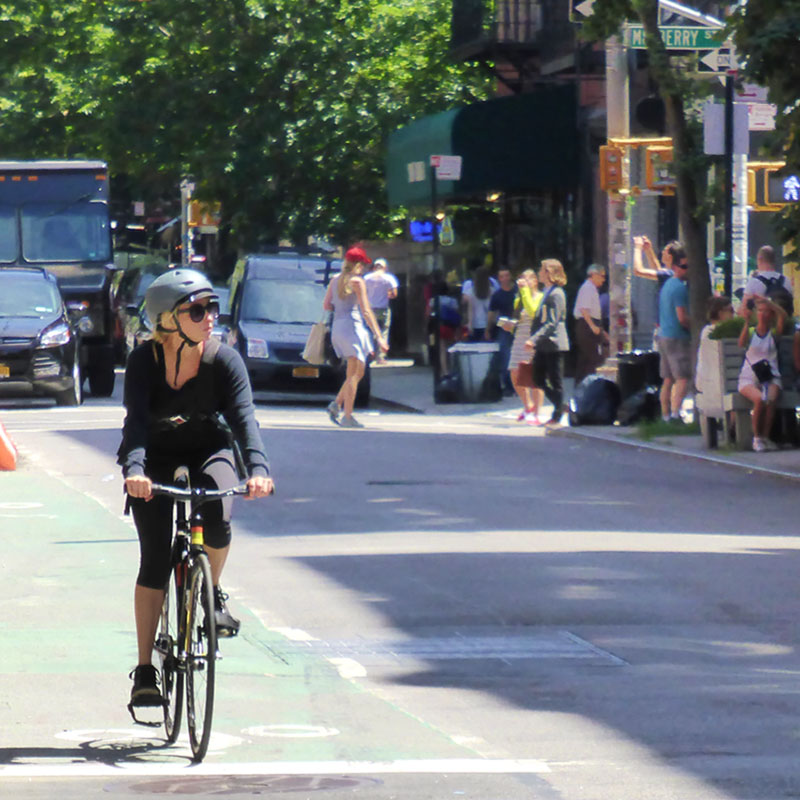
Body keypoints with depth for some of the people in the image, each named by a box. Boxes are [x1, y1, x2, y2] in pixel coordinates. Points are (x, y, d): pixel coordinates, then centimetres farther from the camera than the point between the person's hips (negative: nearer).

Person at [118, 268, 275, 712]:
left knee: (216, 522, -29)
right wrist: (134, 469, -51)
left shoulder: (224, 360, -18)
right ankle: (144, 671, -5)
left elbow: (244, 417, -29)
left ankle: (212, 591, 4)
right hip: (156, 459, -1)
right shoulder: (144, 361, -21)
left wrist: (257, 468, -47)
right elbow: (136, 420, -32)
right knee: (155, 560, -11)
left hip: (210, 452, 1)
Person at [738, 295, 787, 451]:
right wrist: (747, 321, -22)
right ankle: (757, 437, -17)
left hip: (771, 378, 1)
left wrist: (766, 301, -13)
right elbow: (741, 343, -13)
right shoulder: (750, 332, 9)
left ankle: (765, 437, -20)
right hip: (749, 378, -1)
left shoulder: (774, 333, 10)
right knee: (760, 399, -32)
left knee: (771, 399, -32)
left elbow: (783, 316, -8)